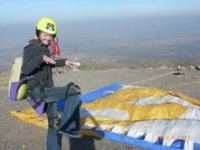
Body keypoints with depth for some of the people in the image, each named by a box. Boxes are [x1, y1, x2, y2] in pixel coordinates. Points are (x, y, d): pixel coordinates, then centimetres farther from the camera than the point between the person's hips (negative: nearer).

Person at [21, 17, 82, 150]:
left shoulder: (45, 48, 12)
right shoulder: (31, 49, -14)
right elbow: (25, 69, -29)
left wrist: (64, 62, 33)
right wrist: (41, 57, -40)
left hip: (45, 91, 9)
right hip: (37, 92, -9)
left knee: (55, 123, 17)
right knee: (74, 91, -20)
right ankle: (68, 127, -13)